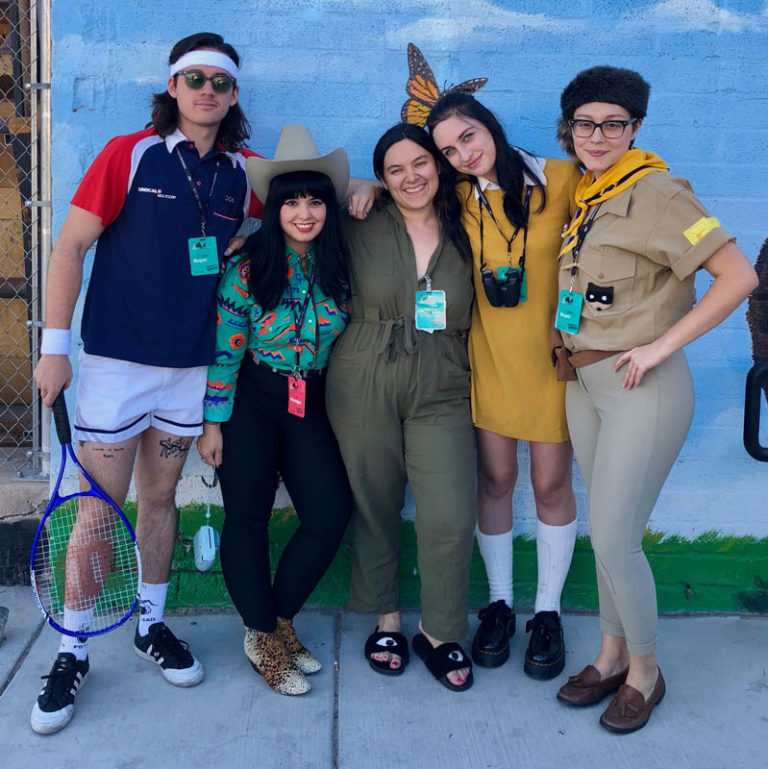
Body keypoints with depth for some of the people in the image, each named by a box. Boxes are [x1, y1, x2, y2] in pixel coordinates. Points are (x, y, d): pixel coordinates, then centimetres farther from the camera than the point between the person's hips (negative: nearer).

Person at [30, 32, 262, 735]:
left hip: (192, 363, 3)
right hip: (116, 358, -3)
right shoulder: (129, 155, -5)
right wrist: (54, 346, -9)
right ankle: (73, 651, 17)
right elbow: (71, 245, -5)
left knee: (161, 496, 14)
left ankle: (152, 625, 31)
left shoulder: (245, 173, 4)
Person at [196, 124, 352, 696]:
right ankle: (264, 637, 18)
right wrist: (214, 424, -9)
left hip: (312, 401, 4)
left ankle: (277, 621, 18)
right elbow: (225, 349, -9)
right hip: (252, 399, -4)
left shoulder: (338, 267, 1)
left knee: (331, 513, -4)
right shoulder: (249, 268, -10)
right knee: (248, 517, 0)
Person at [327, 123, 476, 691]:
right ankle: (386, 619, 30)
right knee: (374, 507, 9)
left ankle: (439, 633, 15)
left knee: (451, 516, -7)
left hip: (441, 390, 0)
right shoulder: (361, 230, 2)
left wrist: (451, 329, 2)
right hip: (363, 384, 0)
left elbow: (475, 317, 14)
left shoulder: (466, 234, 6)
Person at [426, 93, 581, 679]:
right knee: (495, 479, 10)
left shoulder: (562, 180, -8)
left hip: (552, 353, -2)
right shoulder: (458, 198, 1)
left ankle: (548, 611, 24)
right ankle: (500, 603, 28)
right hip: (490, 357, 2)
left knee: (552, 484, 6)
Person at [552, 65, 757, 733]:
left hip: (642, 386, -7)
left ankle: (645, 670, 19)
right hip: (583, 381, 7)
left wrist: (662, 345, -18)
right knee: (605, 531, 16)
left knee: (615, 538, -4)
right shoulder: (581, 196, 9)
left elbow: (739, 277, -18)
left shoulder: (657, 191, -13)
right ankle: (612, 653, 32)